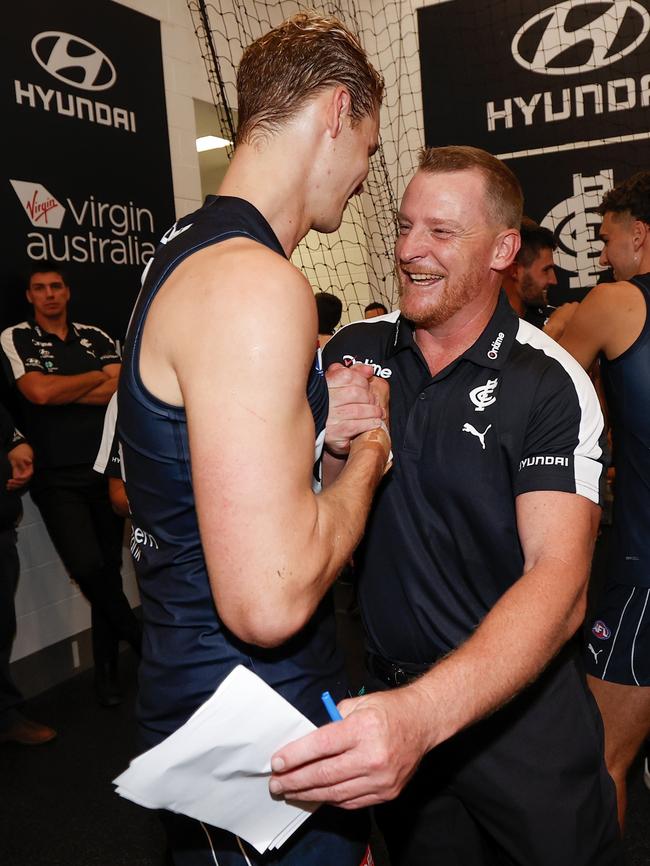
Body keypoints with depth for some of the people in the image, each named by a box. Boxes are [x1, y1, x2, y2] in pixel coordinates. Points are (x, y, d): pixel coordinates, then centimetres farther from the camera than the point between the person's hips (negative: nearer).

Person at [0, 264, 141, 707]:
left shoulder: (95, 337, 10)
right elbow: (38, 392, -13)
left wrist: (61, 390, -10)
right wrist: (99, 377, -3)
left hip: (105, 467, 3)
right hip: (57, 476, -3)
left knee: (109, 568, 7)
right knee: (87, 567, -16)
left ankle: (107, 670, 23)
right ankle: (144, 642, 10)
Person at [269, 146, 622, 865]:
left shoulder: (550, 385, -17)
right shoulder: (351, 352, -5)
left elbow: (559, 581, -27)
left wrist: (424, 713, -41)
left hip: (520, 706, -3)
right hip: (389, 702, 3)